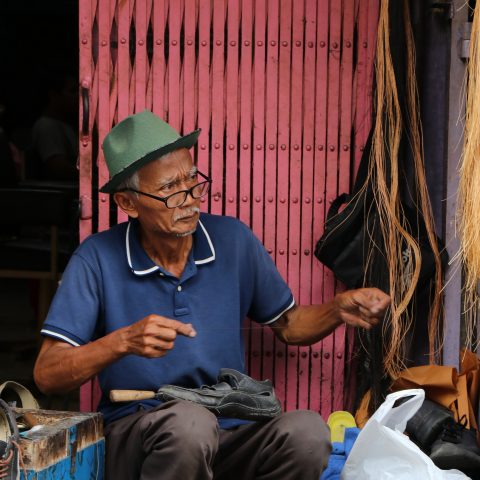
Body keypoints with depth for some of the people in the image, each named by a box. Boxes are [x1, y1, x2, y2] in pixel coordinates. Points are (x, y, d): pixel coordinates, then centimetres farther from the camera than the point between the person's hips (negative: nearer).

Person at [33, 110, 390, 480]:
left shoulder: (233, 240, 4)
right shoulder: (98, 259, -6)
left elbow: (288, 325, 16)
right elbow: (46, 374, -10)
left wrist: (339, 310, -4)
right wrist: (123, 341, -25)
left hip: (228, 432, 3)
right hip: (135, 433, -3)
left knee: (308, 431, -28)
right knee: (189, 420, -38)